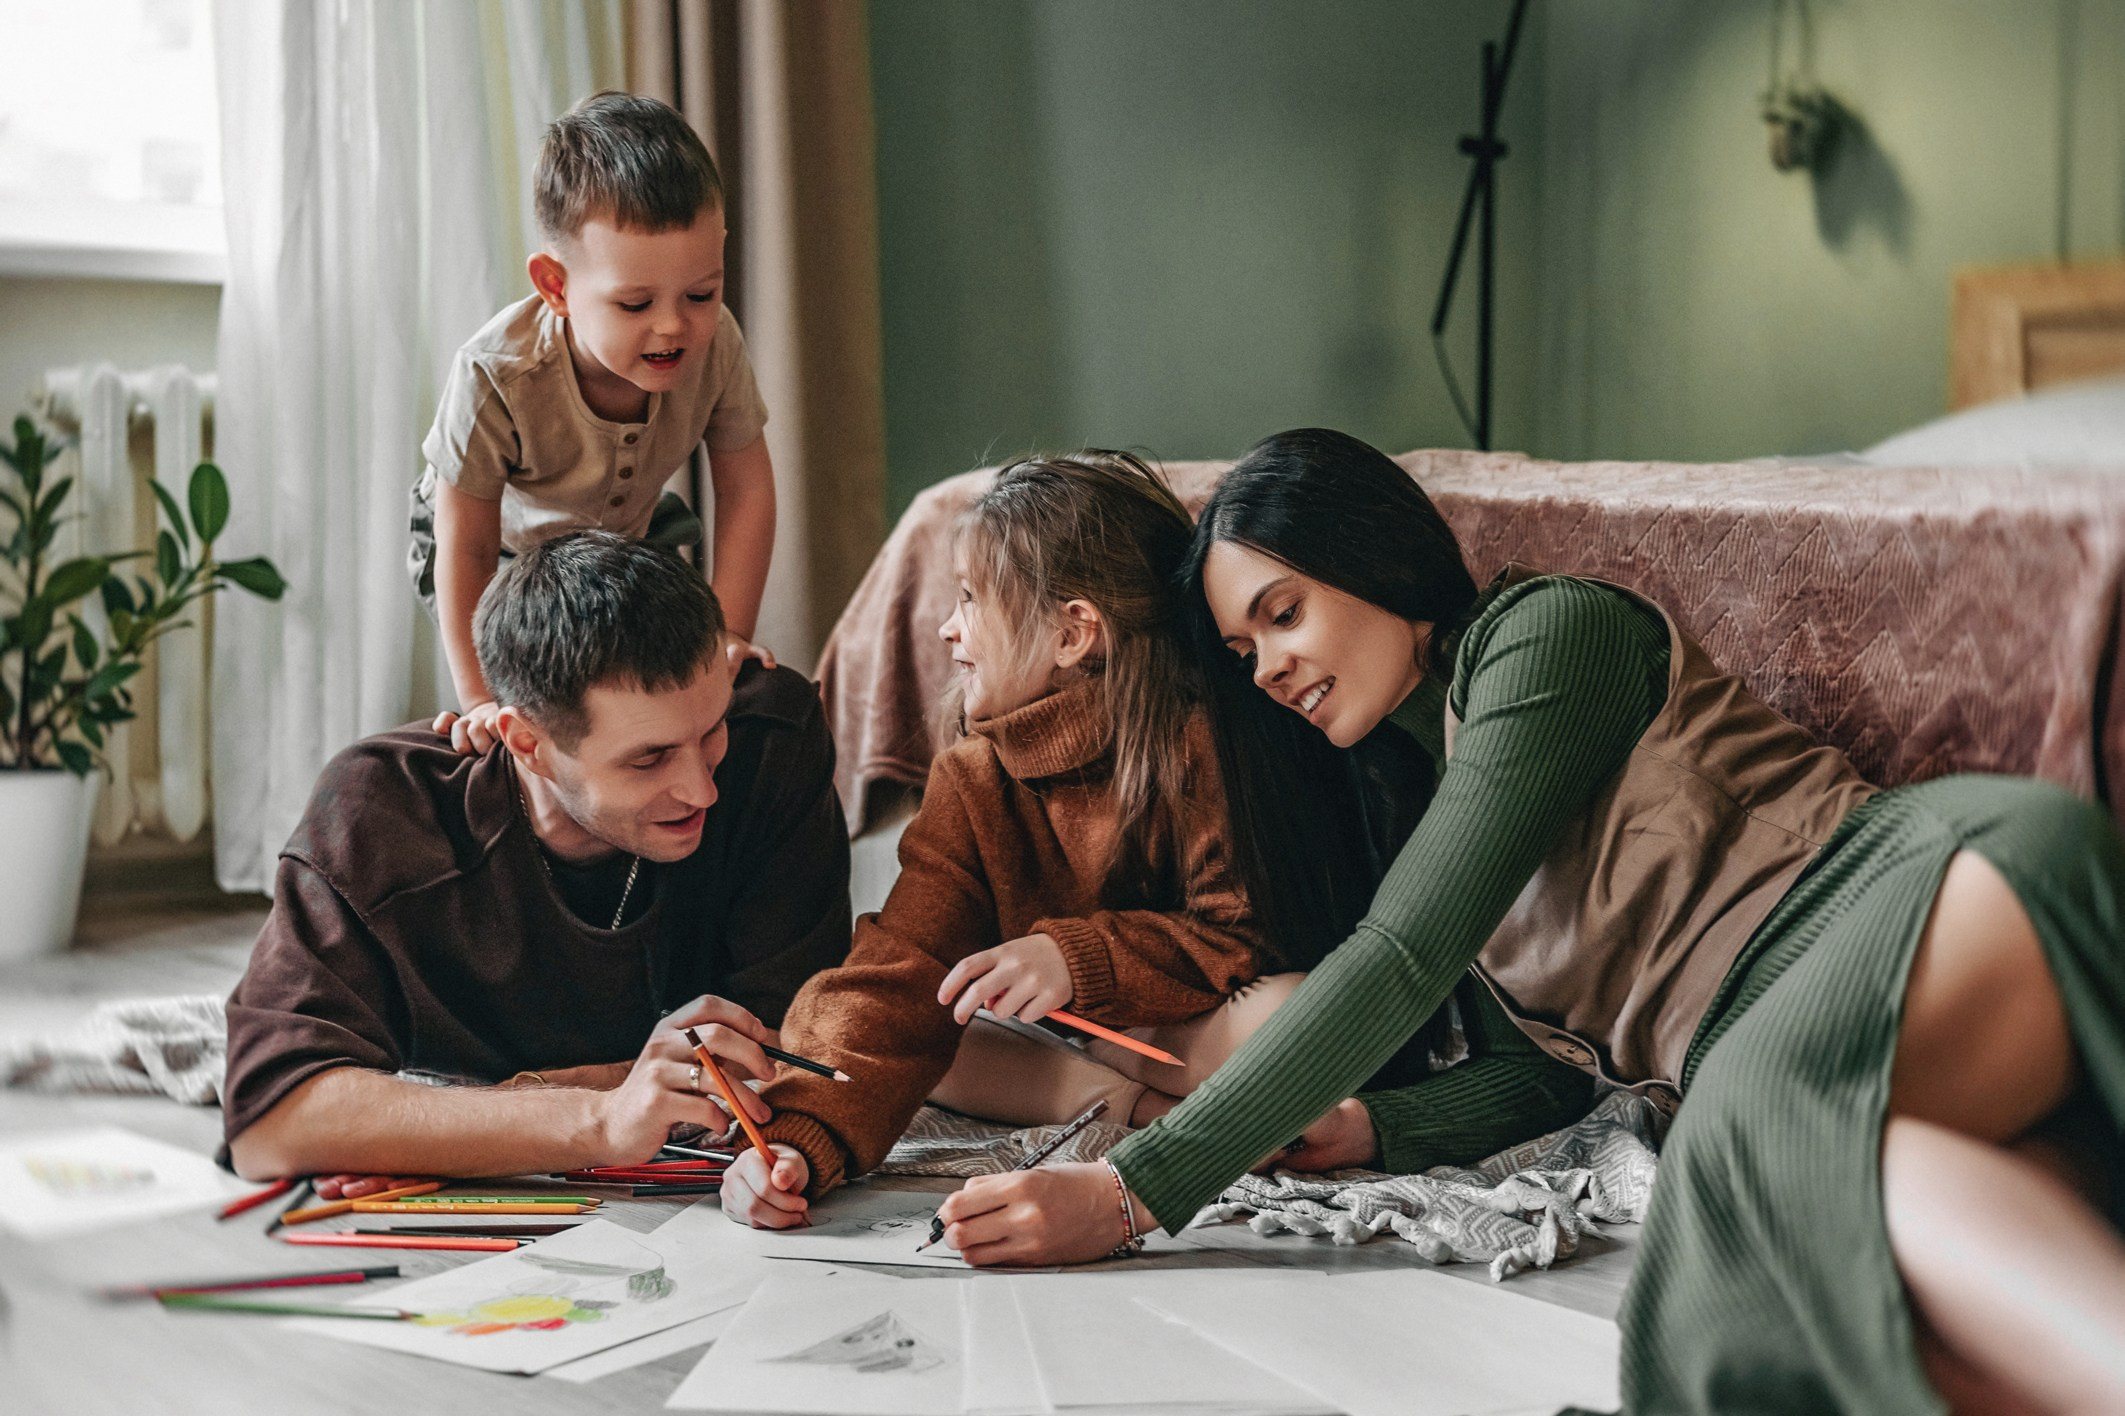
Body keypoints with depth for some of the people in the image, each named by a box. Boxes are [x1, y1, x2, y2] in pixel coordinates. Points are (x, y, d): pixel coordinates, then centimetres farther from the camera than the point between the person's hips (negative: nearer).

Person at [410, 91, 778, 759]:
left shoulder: (714, 346, -32)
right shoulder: (494, 380, -41)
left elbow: (746, 488, -16)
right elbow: (468, 551, -30)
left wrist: (729, 634, -18)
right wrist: (481, 700, -31)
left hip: (629, 530, 4)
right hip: (504, 548, -3)